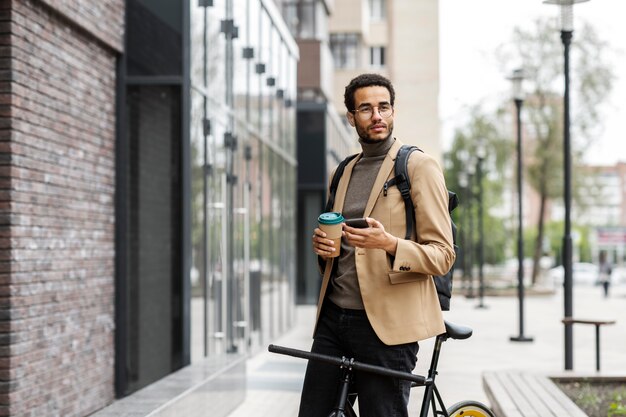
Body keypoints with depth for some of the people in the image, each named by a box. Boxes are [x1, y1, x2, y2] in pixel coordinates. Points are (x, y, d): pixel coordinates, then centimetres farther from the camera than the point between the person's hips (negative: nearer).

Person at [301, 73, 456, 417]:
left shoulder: (419, 166, -2)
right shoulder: (343, 172, 18)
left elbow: (443, 256, -6)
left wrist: (389, 243, -24)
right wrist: (321, 246, 5)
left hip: (387, 324, -6)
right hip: (333, 318, 6)